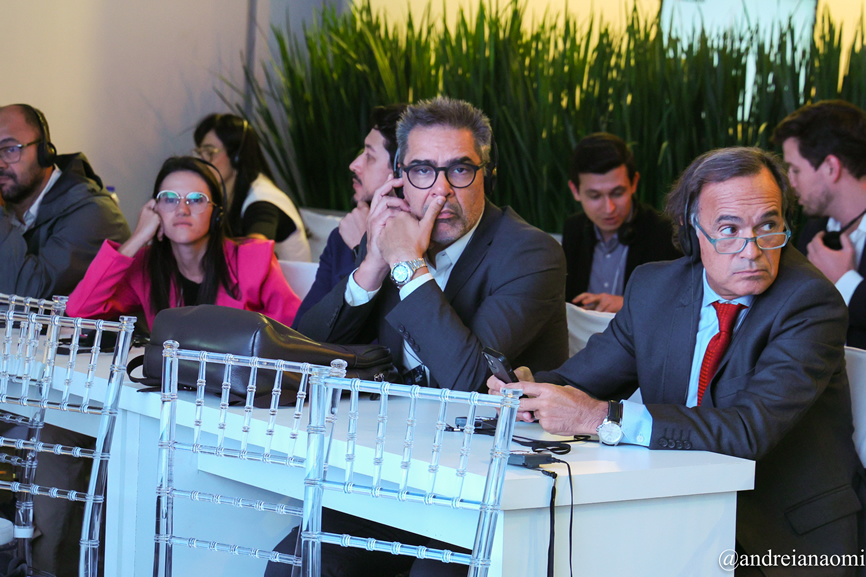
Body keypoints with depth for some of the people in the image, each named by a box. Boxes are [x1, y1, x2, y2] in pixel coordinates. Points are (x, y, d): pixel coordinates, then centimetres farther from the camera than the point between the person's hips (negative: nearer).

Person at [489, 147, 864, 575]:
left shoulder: (811, 302, -17)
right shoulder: (654, 287, 3)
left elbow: (751, 428, -28)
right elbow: (583, 376, 11)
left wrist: (602, 417, -32)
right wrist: (530, 389, -14)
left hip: (791, 540, -5)